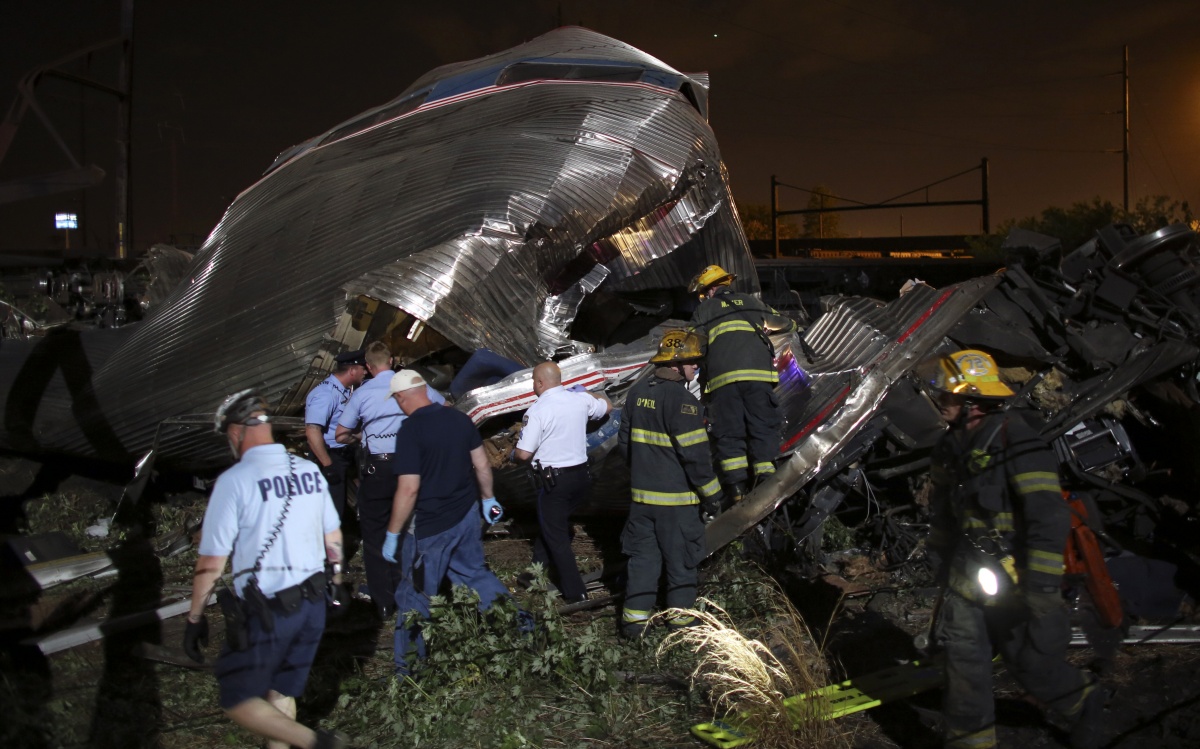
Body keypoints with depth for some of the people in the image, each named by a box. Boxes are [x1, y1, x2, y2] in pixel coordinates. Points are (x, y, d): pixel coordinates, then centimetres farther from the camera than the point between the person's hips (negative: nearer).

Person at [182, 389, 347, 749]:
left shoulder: (234, 481, -15)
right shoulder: (309, 470, 2)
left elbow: (211, 563, -13)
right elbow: (333, 538, 11)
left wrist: (195, 618, -1)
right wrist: (336, 581, 26)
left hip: (266, 611, -6)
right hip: (312, 603, 6)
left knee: (238, 700, 8)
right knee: (282, 692, 20)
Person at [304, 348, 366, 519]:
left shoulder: (345, 391, 8)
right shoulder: (326, 393, -21)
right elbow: (312, 431, -29)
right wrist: (328, 466, -28)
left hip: (344, 455, 9)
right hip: (332, 458, -9)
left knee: (341, 509, 19)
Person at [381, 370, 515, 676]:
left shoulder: (410, 431, -20)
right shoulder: (460, 419, -1)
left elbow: (409, 489, -22)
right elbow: (482, 464, 7)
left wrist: (392, 534, -13)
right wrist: (488, 498, 22)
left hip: (430, 526, -6)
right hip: (467, 515, 6)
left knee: (415, 594, 8)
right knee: (474, 571, 26)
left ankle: (409, 668, 19)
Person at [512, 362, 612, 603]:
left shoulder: (537, 411, -17)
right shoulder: (581, 400, 0)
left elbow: (524, 454, -18)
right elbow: (607, 407, 21)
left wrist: (513, 453, 5)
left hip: (554, 480, -6)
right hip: (582, 476, 6)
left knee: (556, 535, 7)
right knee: (552, 523, 24)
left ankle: (575, 593, 10)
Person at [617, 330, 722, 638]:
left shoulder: (637, 392, 4)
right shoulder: (682, 401, -19)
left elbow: (625, 442, 13)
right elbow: (696, 455, -19)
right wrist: (712, 495, -9)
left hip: (641, 494, 6)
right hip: (677, 498, -6)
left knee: (642, 555, 14)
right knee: (681, 558, 10)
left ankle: (635, 617, 16)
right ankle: (681, 616, 23)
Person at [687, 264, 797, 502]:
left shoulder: (704, 310, 19)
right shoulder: (752, 302, 26)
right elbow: (785, 324, 37)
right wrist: (791, 323, 58)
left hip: (722, 377, -1)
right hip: (757, 374, 1)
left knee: (729, 434, 3)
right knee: (763, 429, 4)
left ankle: (736, 487, -7)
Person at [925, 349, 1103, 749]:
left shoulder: (1018, 444, -20)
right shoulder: (952, 446, 6)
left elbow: (1049, 520, -24)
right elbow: (942, 509, 19)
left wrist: (1042, 591, -25)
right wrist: (941, 559, 23)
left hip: (1015, 577, -6)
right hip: (968, 575, 7)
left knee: (1031, 659, 7)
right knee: (963, 658, 5)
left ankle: (1083, 705, 37)